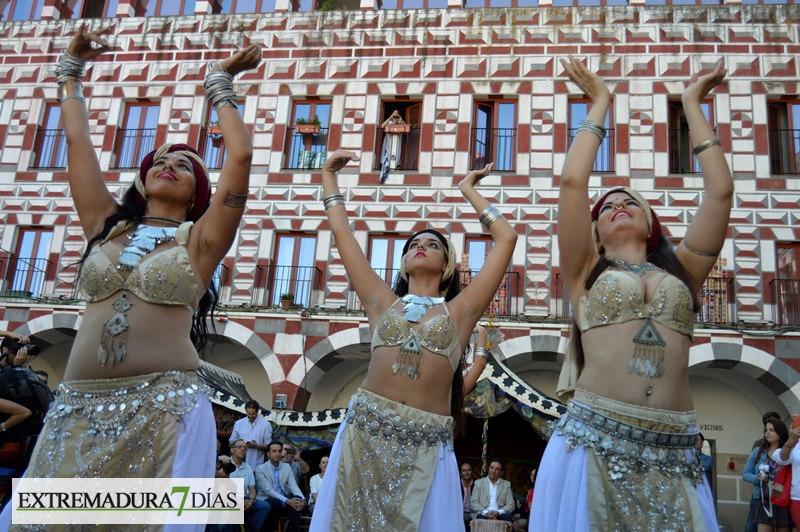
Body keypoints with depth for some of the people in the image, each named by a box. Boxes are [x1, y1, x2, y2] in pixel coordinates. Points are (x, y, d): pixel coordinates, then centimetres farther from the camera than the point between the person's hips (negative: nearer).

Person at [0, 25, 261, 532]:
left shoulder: (199, 239, 5)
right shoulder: (107, 226, 14)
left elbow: (241, 156, -2)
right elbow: (78, 142, 19)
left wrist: (221, 86, 10)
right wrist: (73, 69, 29)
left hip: (166, 409, -3)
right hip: (79, 408, 4)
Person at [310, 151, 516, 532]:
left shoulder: (459, 310, 9)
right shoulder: (382, 303, 13)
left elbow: (506, 238, 9)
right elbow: (342, 233, 17)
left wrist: (469, 190, 20)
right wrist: (329, 176, 25)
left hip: (426, 447, -1)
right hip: (364, 434, 2)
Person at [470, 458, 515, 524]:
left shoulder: (506, 484, 17)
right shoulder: (479, 483, 13)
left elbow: (511, 504, 7)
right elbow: (473, 502, 3)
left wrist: (499, 512, -13)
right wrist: (486, 513, -16)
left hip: (499, 515, 2)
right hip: (483, 515, -2)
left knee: (507, 518, -32)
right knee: (481, 519, -36)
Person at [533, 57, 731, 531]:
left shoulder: (682, 271, 15)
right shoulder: (586, 272, 10)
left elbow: (721, 190, 10)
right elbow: (572, 181, 2)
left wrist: (693, 104, 20)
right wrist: (599, 104, 15)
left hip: (674, 451, 2)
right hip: (595, 442, -2)